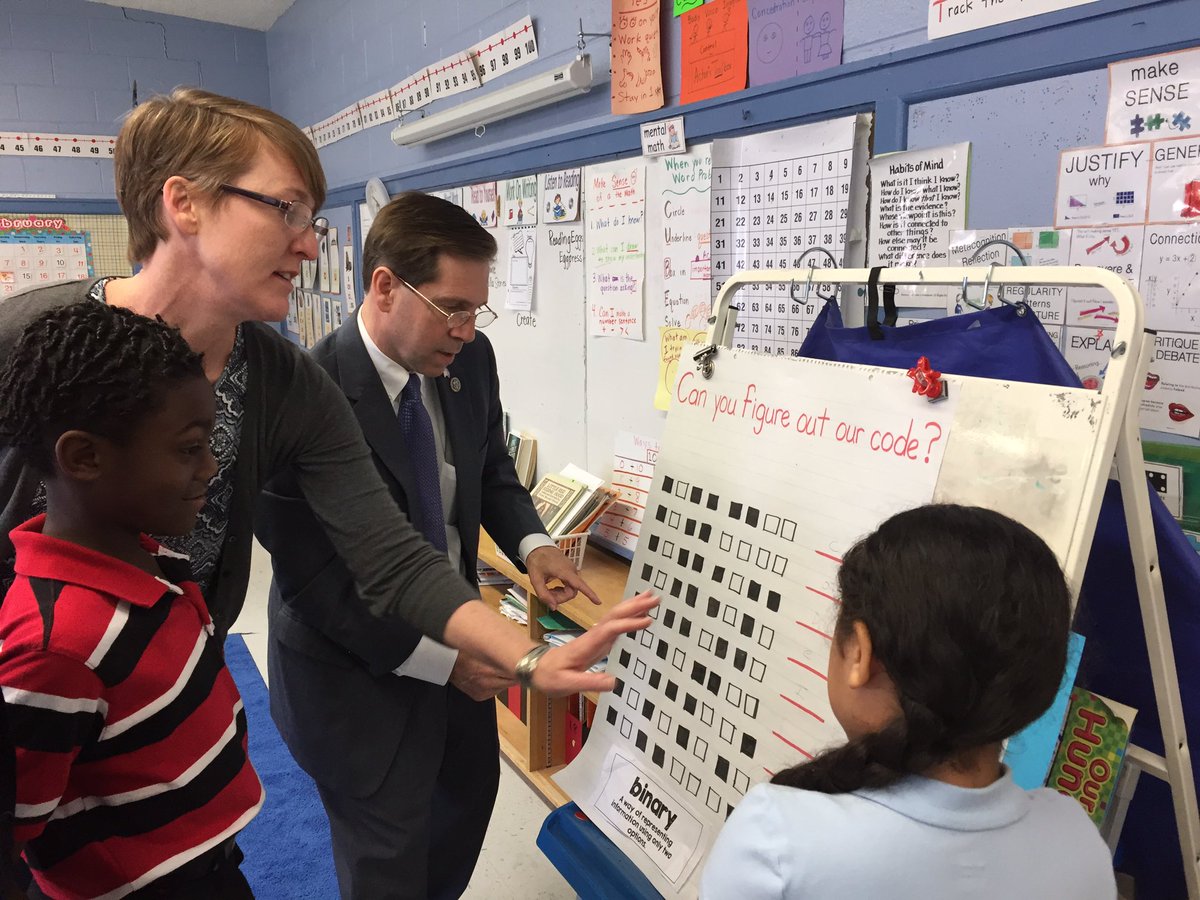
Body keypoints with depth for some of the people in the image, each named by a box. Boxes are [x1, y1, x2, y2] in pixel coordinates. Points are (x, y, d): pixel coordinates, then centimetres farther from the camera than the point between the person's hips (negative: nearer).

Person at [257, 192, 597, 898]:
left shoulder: (470, 361, -9)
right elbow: (316, 584, -23)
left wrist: (531, 544, -11)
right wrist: (441, 658, -23)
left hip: (452, 631, 7)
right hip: (356, 668, -7)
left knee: (473, 788, 27)